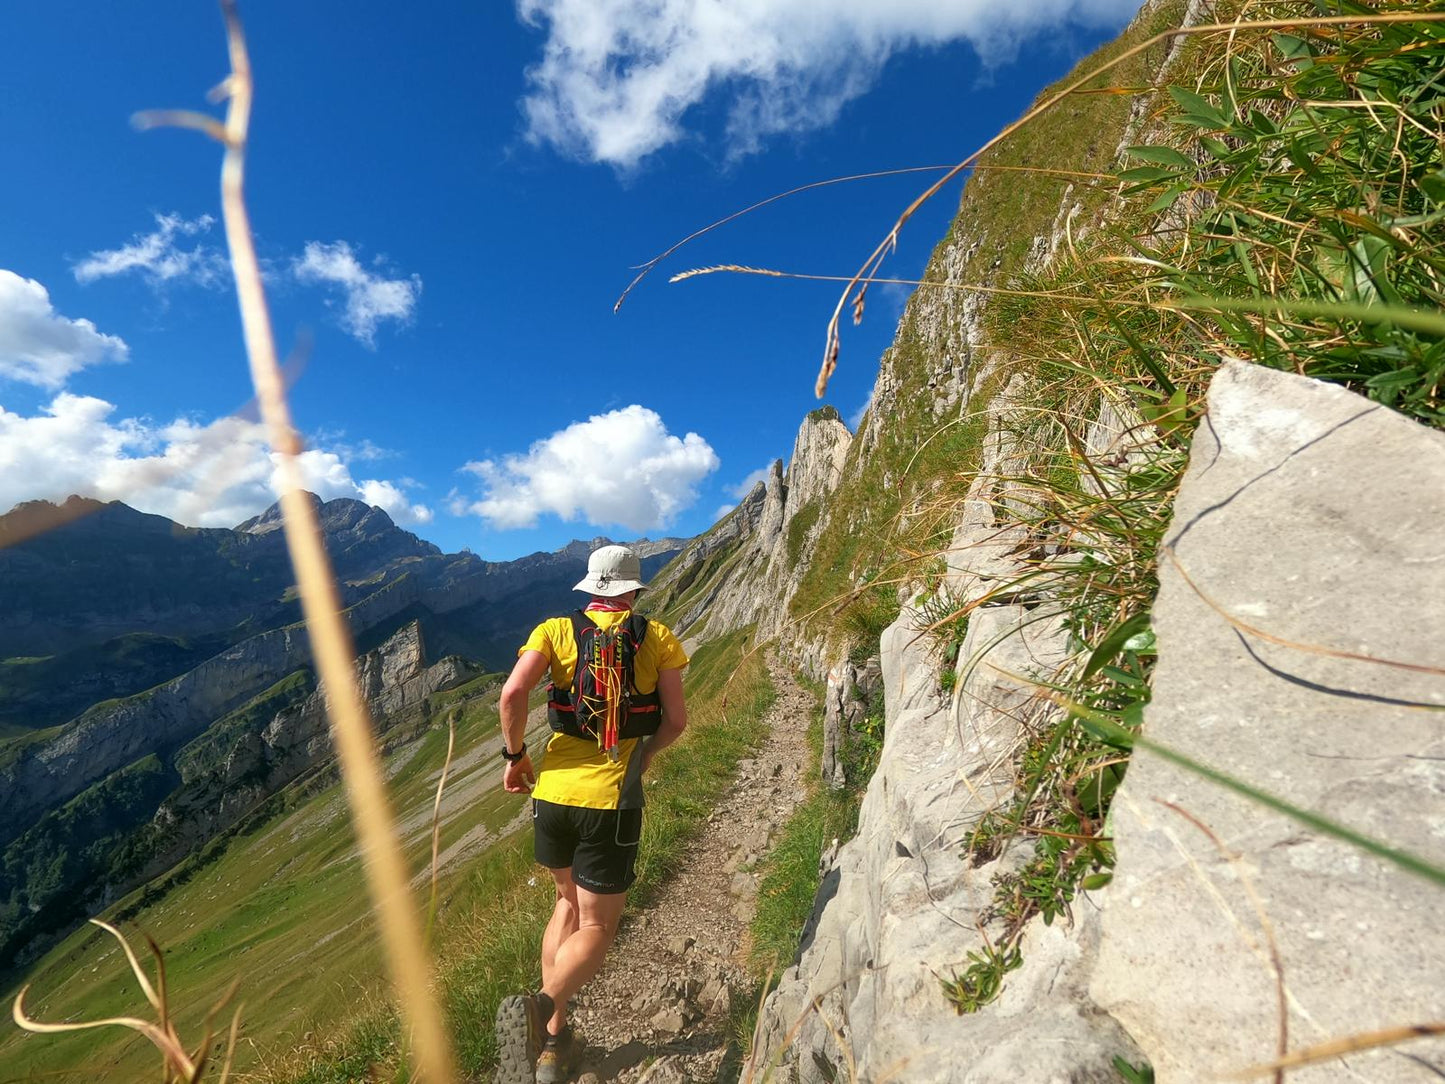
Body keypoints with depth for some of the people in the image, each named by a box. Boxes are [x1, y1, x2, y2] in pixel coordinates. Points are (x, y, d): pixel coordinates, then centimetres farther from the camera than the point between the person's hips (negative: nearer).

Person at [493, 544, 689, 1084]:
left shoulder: (556, 630, 1)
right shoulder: (658, 638, -1)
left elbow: (513, 692, -13)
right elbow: (676, 720, -2)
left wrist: (516, 755, 3)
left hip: (553, 791, 3)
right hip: (610, 799, -3)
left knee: (569, 903, 27)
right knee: (596, 928, 13)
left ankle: (552, 1039, 26)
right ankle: (542, 1006, -13)